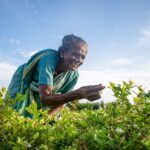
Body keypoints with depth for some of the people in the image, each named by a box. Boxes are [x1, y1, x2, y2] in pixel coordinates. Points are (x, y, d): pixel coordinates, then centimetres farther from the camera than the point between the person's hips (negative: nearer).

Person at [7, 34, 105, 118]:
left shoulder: (74, 75, -19)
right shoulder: (49, 59, -35)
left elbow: (60, 102, -12)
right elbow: (44, 99, -44)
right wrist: (79, 94, -55)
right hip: (21, 92, -4)